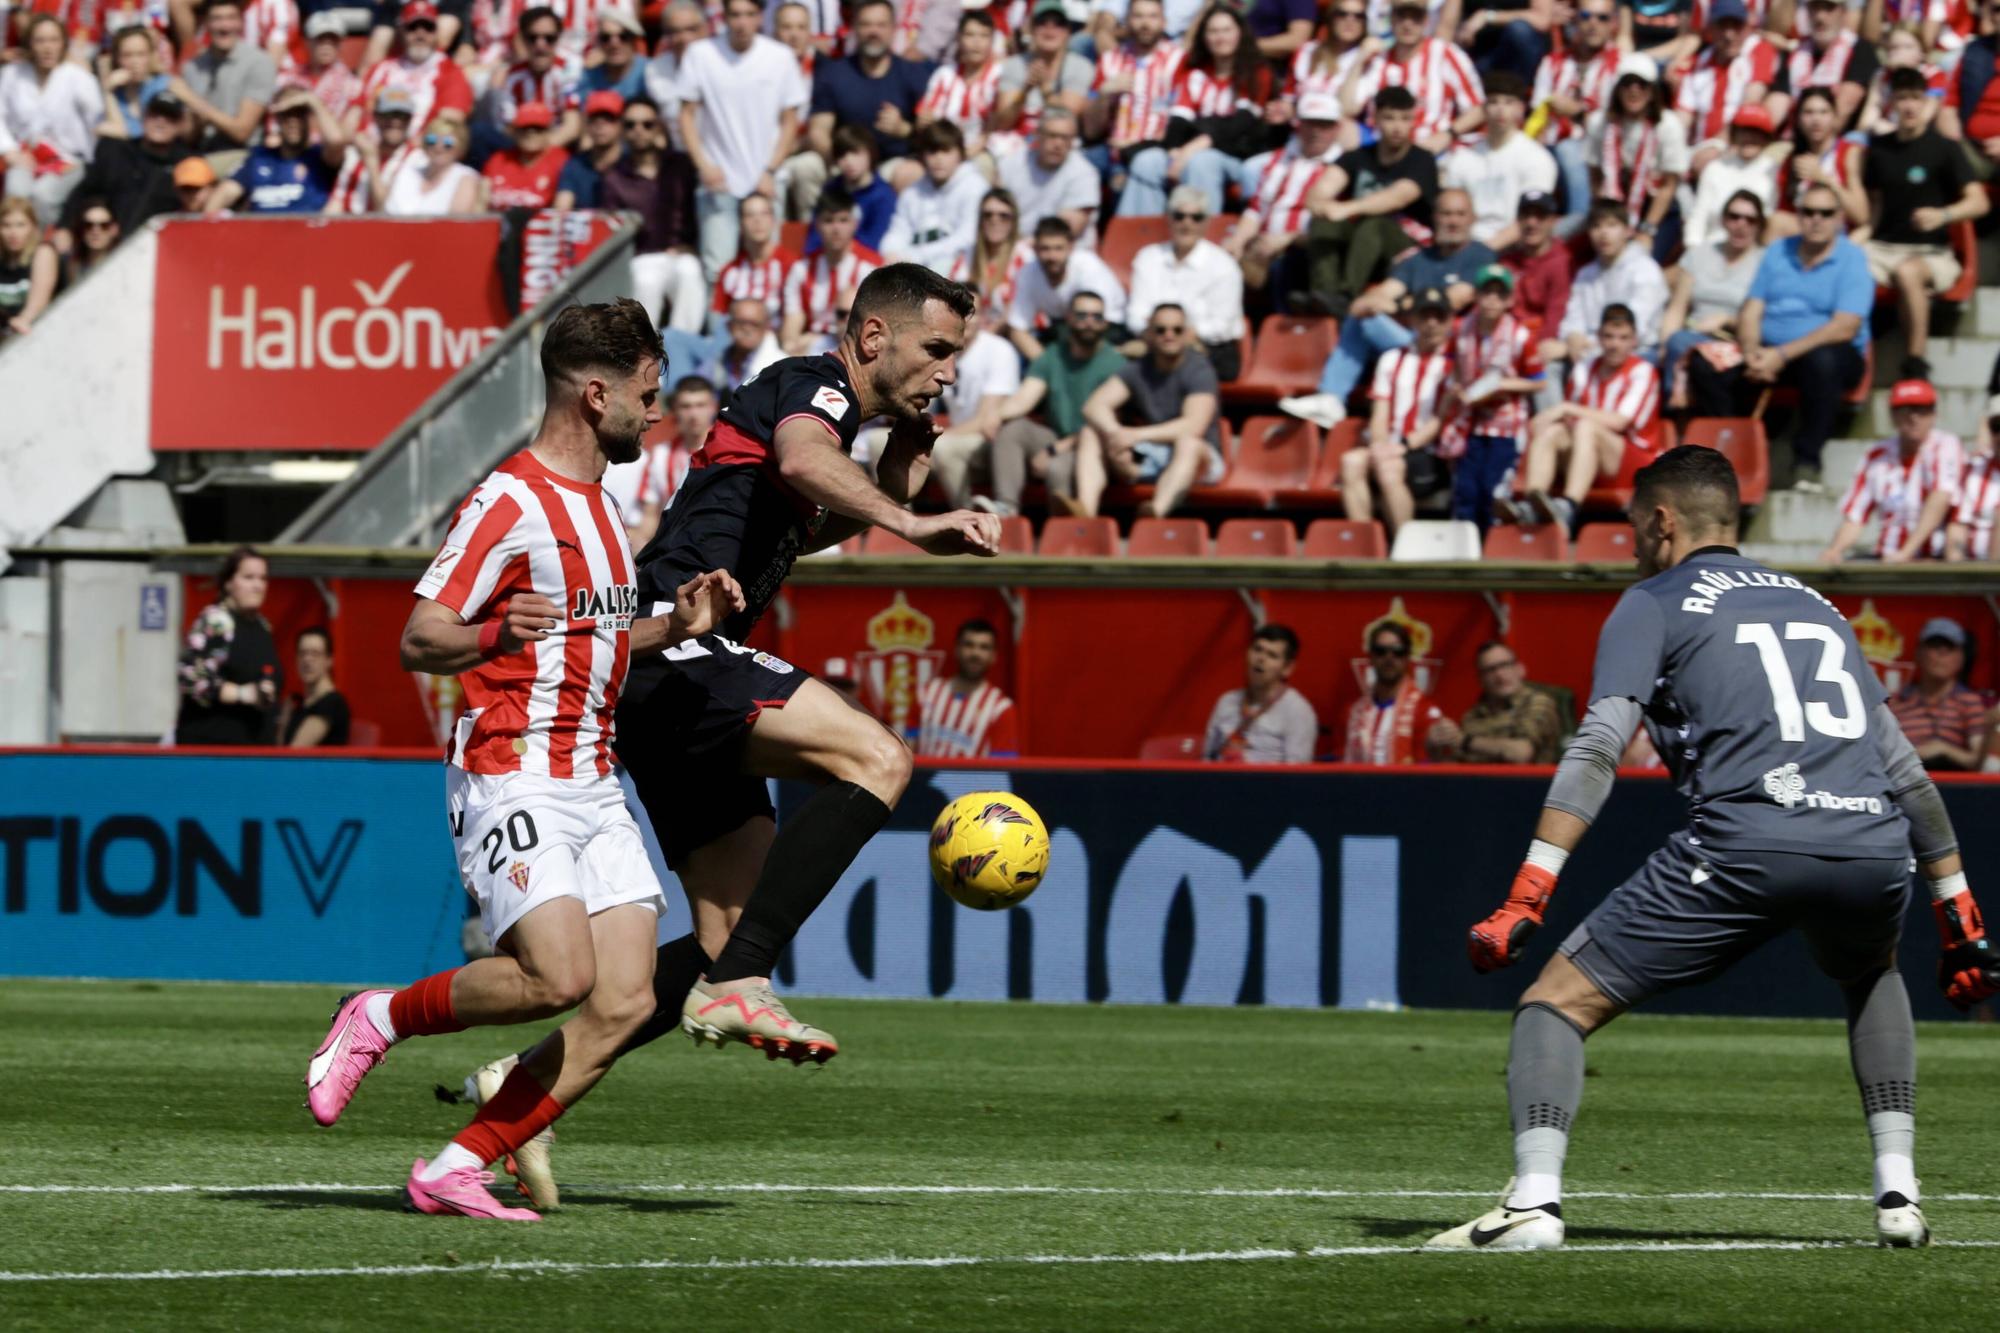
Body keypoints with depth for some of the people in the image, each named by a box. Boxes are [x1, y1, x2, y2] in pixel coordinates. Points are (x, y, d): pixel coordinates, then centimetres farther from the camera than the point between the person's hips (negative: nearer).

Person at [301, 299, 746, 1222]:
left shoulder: (594, 503, 18)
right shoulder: (510, 503, -10)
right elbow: (417, 641, -13)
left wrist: (676, 625, 14)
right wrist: (494, 636, -32)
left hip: (593, 788, 9)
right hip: (511, 780, -9)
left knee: (624, 1004, -5)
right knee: (558, 977, -24)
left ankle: (455, 1169, 0)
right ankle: (379, 1019, 1)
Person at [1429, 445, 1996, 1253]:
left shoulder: (1654, 604, 14)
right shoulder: (1816, 606, 30)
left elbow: (1599, 747, -2)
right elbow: (1904, 769, 28)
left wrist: (1527, 896, -9)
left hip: (1745, 845, -5)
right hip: (1875, 847, 5)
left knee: (1557, 1002, 3)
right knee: (1870, 976, 38)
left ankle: (1534, 1201, -17)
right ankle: (1898, 1193, 24)